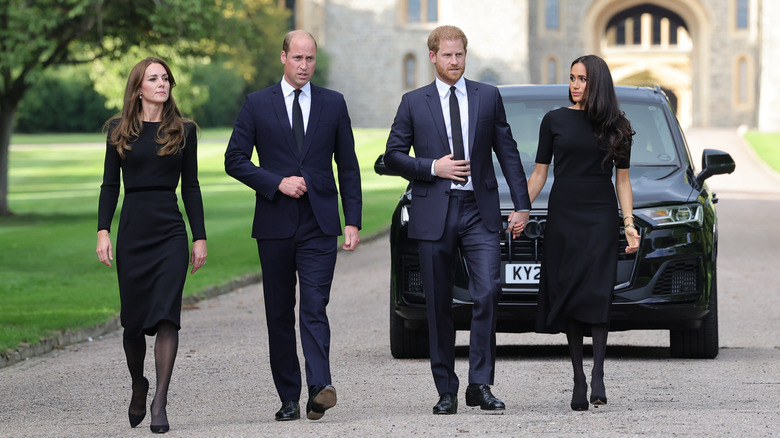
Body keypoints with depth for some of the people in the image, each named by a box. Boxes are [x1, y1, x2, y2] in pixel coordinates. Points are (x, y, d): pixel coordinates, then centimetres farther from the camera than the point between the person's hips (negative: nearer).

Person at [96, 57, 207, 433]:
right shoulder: (120, 130, 6)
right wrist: (103, 231, -3)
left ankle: (160, 402, -13)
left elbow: (190, 186, 8)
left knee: (166, 314, -13)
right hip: (132, 230, 1)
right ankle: (138, 386, 30)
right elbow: (110, 184, 7)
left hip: (171, 232, -1)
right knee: (133, 320, 5)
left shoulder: (183, 131, 7)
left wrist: (200, 237, 4)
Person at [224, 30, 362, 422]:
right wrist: (277, 183, -11)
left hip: (319, 226, -1)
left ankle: (319, 389, -24)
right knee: (280, 314, 5)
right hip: (275, 224, 1)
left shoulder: (333, 104, 8)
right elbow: (235, 160, 2)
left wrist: (352, 221, 2)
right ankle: (289, 399, 11)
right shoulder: (257, 104, 4)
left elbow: (347, 166, 9)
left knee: (314, 308, -14)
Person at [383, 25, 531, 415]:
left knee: (488, 292, -14)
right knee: (439, 306, 3)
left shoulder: (488, 97, 9)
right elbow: (392, 155, 6)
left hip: (479, 211, 0)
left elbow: (507, 152, 10)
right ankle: (446, 390, 11)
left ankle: (480, 384, -8)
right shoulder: (414, 103, 7)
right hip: (434, 214, 0)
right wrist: (433, 168, -9)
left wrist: (521, 204, 4)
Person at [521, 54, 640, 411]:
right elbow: (539, 173, 9)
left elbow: (622, 180, 9)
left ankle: (598, 376, -16)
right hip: (563, 217, 1)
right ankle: (578, 380, 3)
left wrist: (629, 223, 0)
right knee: (567, 296, -1)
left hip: (601, 219, -1)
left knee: (596, 295, -14)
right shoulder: (555, 120, 6)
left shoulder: (616, 127, 6)